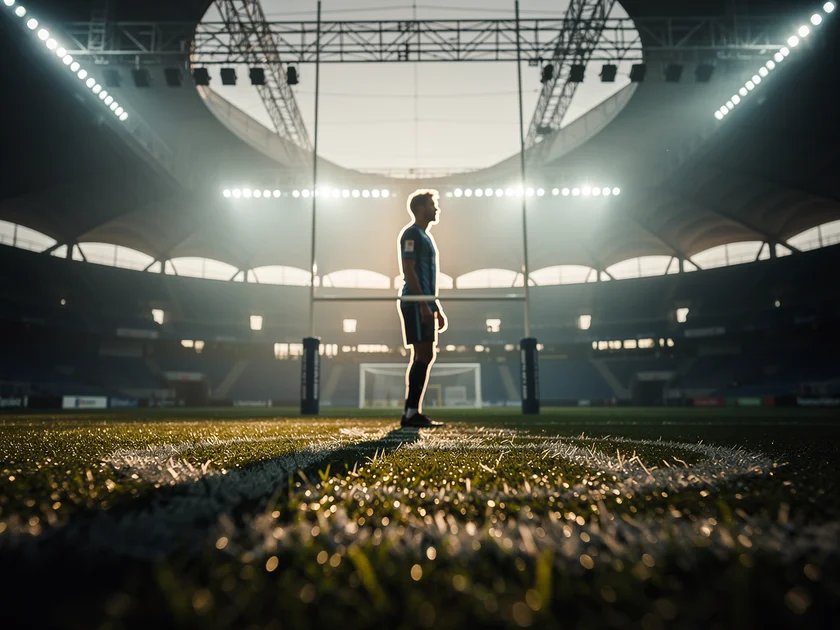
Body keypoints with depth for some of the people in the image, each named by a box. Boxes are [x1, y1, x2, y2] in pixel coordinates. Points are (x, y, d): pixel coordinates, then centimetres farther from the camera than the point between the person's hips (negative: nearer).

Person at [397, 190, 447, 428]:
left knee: (424, 356, 8)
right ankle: (411, 412, -8)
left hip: (425, 304, 10)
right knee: (423, 355, -12)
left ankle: (413, 412, 12)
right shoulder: (412, 234, -6)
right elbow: (408, 271, -16)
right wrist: (423, 305, -21)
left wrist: (437, 309, 22)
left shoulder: (425, 236, 24)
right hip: (415, 303, -10)